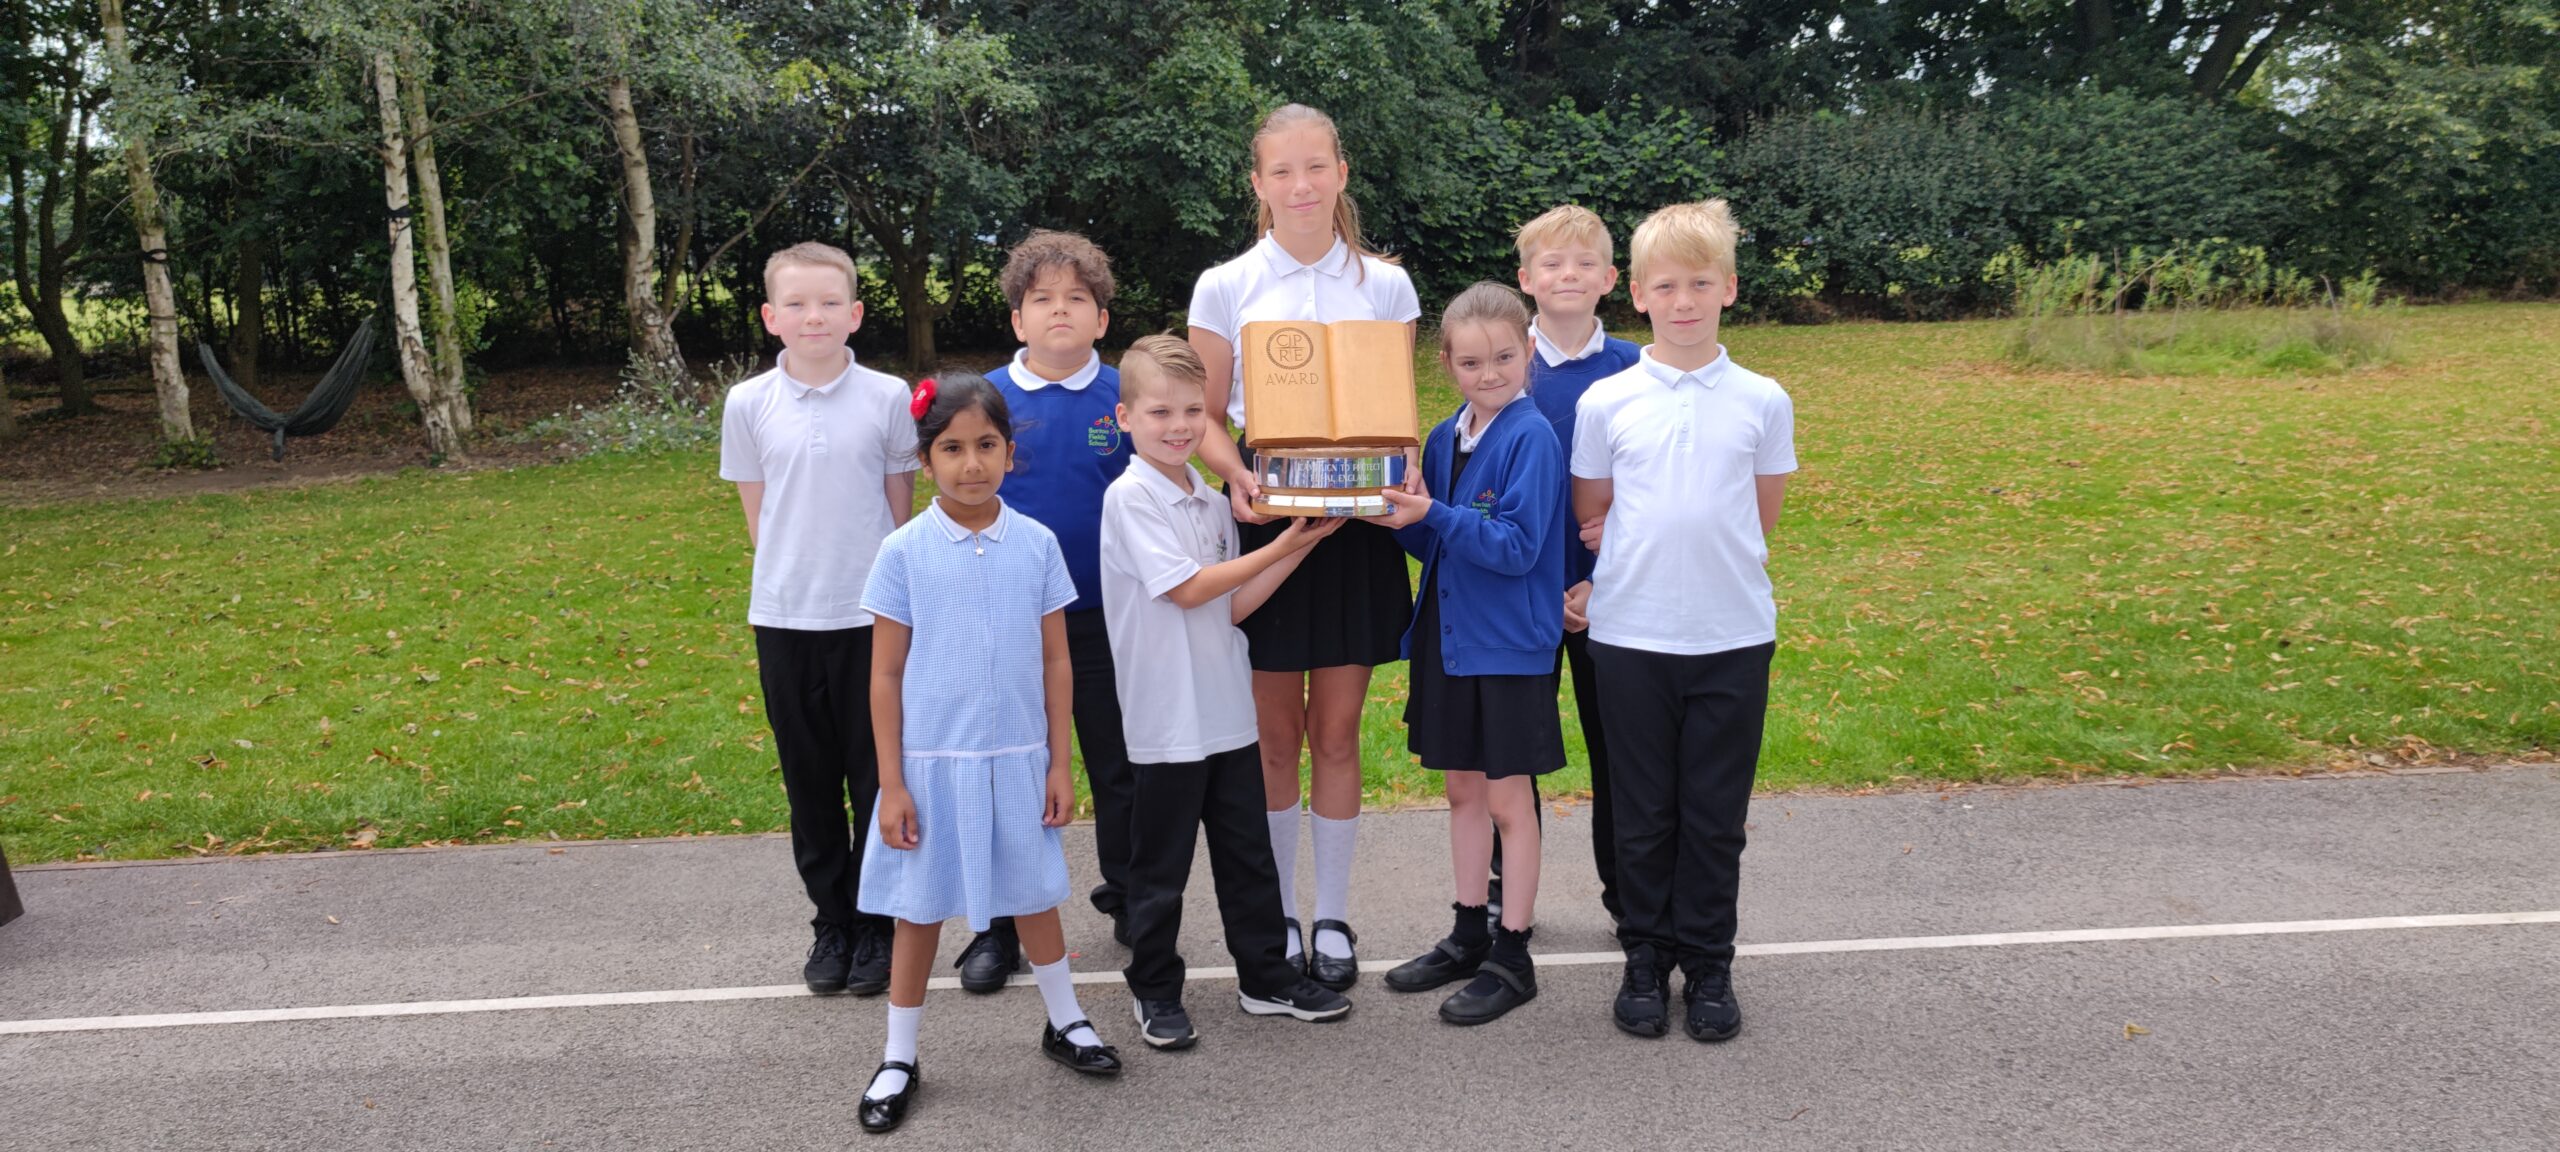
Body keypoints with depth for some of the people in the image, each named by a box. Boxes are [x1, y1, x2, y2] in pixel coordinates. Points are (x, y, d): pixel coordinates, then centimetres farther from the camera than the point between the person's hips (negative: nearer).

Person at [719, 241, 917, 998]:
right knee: (810, 781, 11)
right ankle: (832, 922, 25)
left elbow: (900, 507, 5)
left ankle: (879, 924, 20)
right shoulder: (749, 404, 1)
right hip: (784, 618, 2)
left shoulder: (889, 398, -2)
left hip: (873, 616, -1)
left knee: (877, 777, 5)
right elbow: (755, 511, 8)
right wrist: (791, 573, 2)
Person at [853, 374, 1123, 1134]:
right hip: (933, 761, -1)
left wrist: (1059, 764, 2)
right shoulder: (904, 552, -9)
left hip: (1017, 758, 2)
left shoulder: (1036, 544, -4)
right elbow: (886, 675, -4)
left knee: (1035, 896, 17)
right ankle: (899, 1058, 26)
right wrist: (891, 784, -6)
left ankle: (1065, 1022, 37)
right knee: (921, 909, 10)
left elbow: (1055, 662, 2)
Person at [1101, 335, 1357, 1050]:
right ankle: (1154, 991, 23)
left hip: (1228, 711, 7)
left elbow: (1232, 607, 9)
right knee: (1160, 867, 7)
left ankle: (1265, 977, 29)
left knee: (1248, 853, 15)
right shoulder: (1130, 498, -11)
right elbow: (1187, 589, -16)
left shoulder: (1213, 502, 9)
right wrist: (1279, 548, -12)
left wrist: (1301, 547, 0)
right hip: (1167, 720, -6)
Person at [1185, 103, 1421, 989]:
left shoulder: (1384, 285, 5)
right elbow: (1204, 419, 3)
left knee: (1338, 731, 6)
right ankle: (1279, 916, 22)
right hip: (1264, 517, -1)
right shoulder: (1224, 288, 1)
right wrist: (1234, 474, -17)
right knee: (1275, 734, 6)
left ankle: (1333, 918, 20)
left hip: (1356, 519, 1)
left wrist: (1406, 467, -13)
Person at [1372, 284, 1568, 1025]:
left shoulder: (1531, 437, -14)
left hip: (1510, 644, -7)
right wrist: (1402, 518, -7)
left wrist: (1433, 514, -28)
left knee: (1509, 799, 3)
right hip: (1449, 635, 7)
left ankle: (1512, 958, 15)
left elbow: (1517, 547, -20)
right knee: (1462, 789, 16)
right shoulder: (1445, 438, 8)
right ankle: (1468, 937, 30)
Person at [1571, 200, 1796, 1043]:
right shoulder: (1605, 403, 0)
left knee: (1716, 815, 8)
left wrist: (1694, 542, 1)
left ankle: (1708, 966, 23)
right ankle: (1646, 959, 25)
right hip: (1630, 633, 0)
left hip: (1734, 635, 0)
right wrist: (1646, 554, -5)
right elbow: (1590, 517, 7)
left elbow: (1761, 516, 8)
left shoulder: (1763, 401, 1)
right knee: (1643, 812, 10)